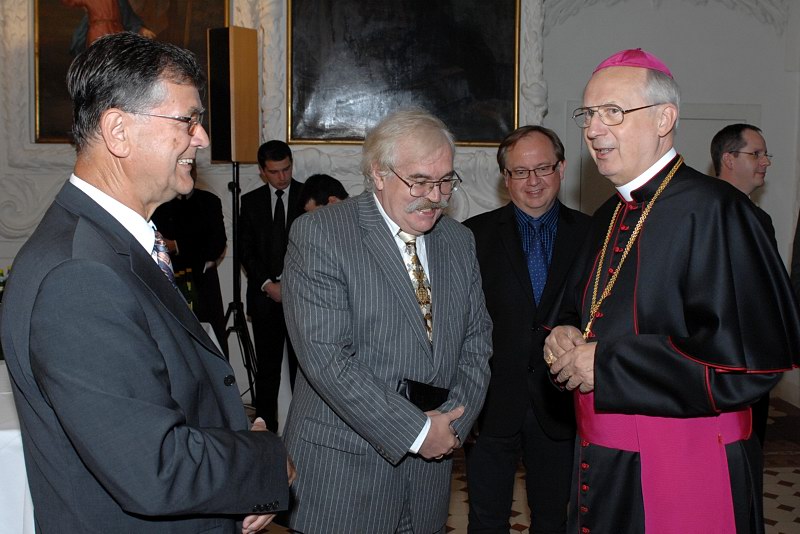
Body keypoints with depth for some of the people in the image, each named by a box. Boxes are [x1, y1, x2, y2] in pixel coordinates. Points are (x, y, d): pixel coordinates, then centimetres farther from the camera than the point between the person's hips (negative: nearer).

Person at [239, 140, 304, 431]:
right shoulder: (251, 201, 10)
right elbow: (245, 249, 7)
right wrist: (267, 284, -5)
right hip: (265, 295, 2)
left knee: (302, 363, -2)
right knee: (266, 365, 5)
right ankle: (266, 426, 13)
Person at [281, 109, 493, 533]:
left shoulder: (459, 241, 10)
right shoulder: (318, 234, -11)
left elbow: (476, 339, 10)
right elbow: (326, 358, -18)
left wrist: (453, 422, -6)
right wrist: (416, 431, -15)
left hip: (432, 458, 5)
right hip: (343, 464, -5)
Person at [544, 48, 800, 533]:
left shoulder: (713, 211, -16)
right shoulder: (609, 219, 10)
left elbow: (751, 354, -24)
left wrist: (607, 364, -21)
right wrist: (567, 337, -3)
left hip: (684, 477, -7)